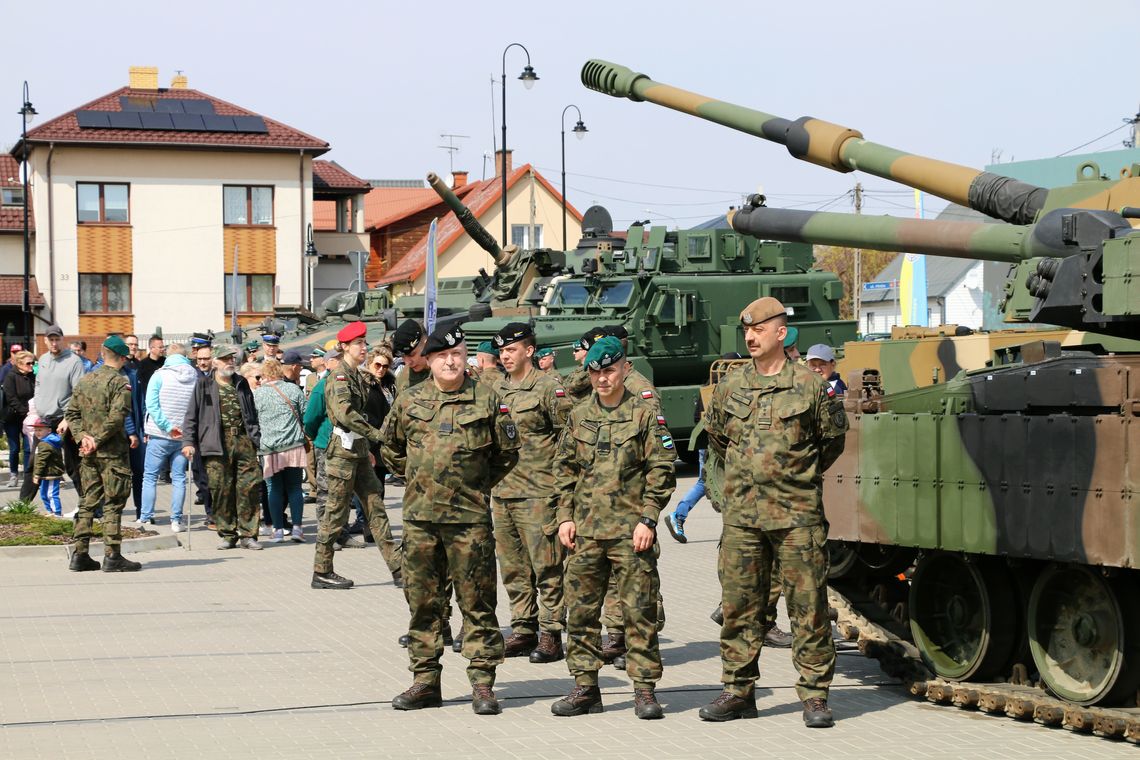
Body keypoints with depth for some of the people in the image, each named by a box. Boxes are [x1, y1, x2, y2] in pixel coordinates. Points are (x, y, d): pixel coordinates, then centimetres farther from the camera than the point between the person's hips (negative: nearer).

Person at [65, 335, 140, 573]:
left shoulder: (84, 381, 11)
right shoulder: (120, 382, -10)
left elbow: (71, 413, 10)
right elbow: (116, 417, -20)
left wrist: (83, 436, 0)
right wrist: (96, 441, -13)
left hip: (88, 454, 6)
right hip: (112, 452, -6)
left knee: (87, 502, 12)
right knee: (113, 504, -2)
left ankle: (79, 554, 12)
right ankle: (112, 556, -2)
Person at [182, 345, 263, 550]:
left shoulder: (241, 383, 18)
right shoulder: (204, 385, 7)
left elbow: (252, 413, 21)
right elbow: (191, 415, 5)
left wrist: (256, 438, 10)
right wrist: (188, 441, -5)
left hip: (243, 440, 3)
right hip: (218, 443, -3)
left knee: (250, 486, -5)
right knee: (222, 490, -2)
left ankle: (247, 534, 2)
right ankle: (227, 534, 9)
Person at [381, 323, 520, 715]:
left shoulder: (486, 400, 1)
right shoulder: (409, 401, 6)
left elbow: (508, 451, 11)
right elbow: (390, 447, 22)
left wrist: (480, 484, 8)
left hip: (470, 518, -2)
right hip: (420, 518, 2)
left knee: (477, 603, -1)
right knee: (422, 602, 7)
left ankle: (482, 683, 4)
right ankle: (425, 681, 15)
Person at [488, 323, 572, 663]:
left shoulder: (549, 387, -7)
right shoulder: (495, 388, 14)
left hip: (538, 491, -7)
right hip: (501, 490, 7)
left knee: (546, 566, -4)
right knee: (513, 569, 11)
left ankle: (551, 635, 0)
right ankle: (523, 630, 20)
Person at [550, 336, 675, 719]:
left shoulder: (645, 413, 0)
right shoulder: (579, 416, 12)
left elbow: (661, 470, -3)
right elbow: (564, 469, 16)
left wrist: (647, 519, -10)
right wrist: (565, 517, 6)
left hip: (631, 531, -4)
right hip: (585, 530, 4)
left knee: (639, 611, -2)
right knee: (580, 611, 5)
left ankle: (645, 688, 4)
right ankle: (585, 686, 14)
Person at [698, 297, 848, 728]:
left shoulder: (809, 386, -1)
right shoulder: (730, 388, 8)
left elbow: (833, 439, 12)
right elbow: (716, 436, 24)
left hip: (796, 515, -3)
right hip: (741, 514, 3)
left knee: (808, 608, -2)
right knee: (739, 607, 6)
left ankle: (814, 696, 4)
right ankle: (739, 691, 15)